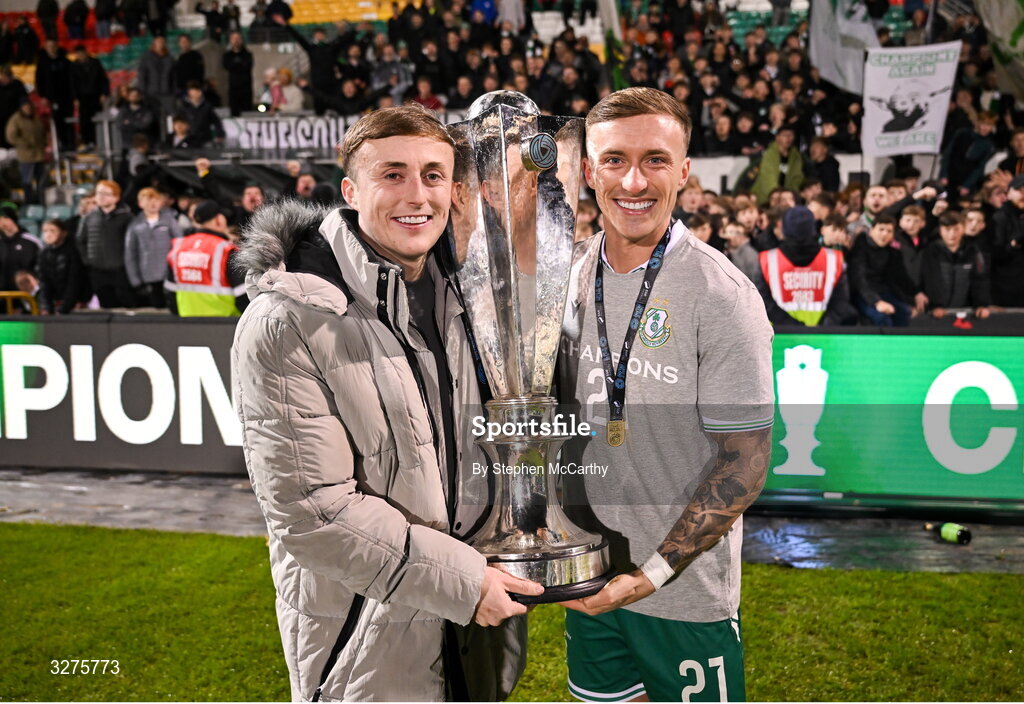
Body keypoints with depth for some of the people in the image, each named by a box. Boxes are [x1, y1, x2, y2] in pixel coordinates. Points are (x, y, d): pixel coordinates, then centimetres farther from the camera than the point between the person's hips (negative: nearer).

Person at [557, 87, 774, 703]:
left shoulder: (722, 297, -17)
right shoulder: (569, 275, -1)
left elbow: (745, 465, -16)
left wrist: (654, 571, -19)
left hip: (686, 592, -4)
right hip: (588, 580, 5)